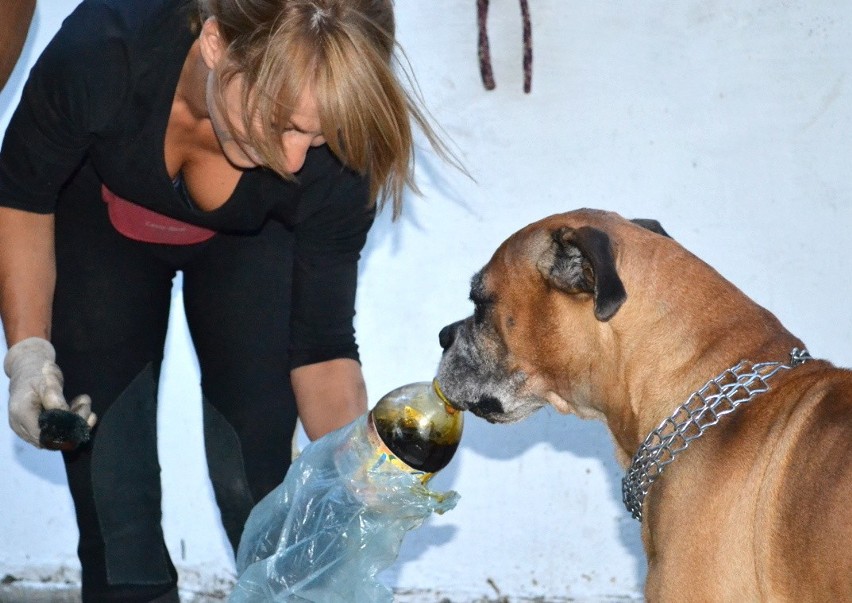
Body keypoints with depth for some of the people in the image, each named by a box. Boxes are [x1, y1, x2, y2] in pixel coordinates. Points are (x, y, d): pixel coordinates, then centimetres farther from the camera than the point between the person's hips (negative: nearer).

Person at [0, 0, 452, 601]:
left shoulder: (332, 151, -35)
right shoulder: (103, 49, -40)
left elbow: (323, 347, -23)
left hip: (247, 238, 0)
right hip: (101, 221, 0)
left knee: (259, 473, -6)